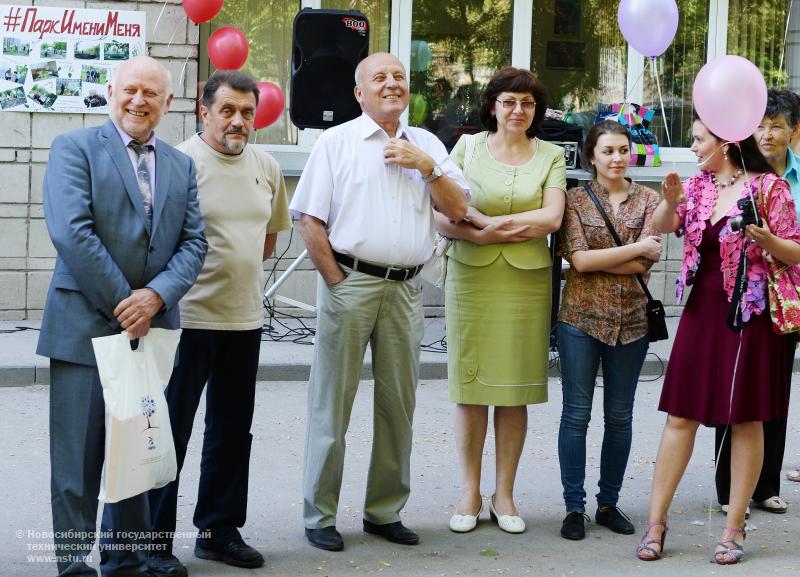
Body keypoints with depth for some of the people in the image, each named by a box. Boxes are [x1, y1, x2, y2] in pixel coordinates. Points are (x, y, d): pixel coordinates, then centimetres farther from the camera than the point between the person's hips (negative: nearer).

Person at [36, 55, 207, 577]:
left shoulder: (181, 166, 15)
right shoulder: (75, 148, -1)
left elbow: (194, 243, 7)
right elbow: (71, 232, -12)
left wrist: (155, 296, -11)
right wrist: (122, 303, -13)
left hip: (151, 329, 5)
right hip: (85, 327, -5)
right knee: (78, 459, -1)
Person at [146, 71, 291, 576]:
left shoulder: (267, 167, 9)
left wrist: (240, 268, 11)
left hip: (245, 318, 6)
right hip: (188, 319, -6)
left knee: (232, 430, 13)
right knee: (170, 430, 0)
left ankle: (220, 530, 26)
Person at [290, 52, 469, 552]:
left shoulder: (427, 145, 14)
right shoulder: (336, 142, 3)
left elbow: (458, 209, 7)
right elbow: (310, 219, -2)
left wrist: (426, 167, -6)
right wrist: (335, 280, -9)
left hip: (406, 287, 4)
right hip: (350, 281, -4)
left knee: (398, 403, 9)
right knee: (332, 402, 0)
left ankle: (385, 511, 21)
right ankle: (320, 515, 9)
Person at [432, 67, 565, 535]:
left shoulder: (550, 156, 8)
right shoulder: (468, 148, 6)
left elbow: (552, 218, -7)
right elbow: (441, 216, -1)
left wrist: (487, 221, -12)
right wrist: (480, 235, -18)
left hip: (527, 282, 1)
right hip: (471, 279, 0)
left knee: (515, 390, 4)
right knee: (470, 387, 2)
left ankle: (504, 495, 14)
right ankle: (470, 493, 13)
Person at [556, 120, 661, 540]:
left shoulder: (647, 199, 6)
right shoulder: (576, 199, 2)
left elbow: (646, 263, -6)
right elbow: (578, 260, -11)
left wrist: (593, 258, -11)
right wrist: (634, 249, -9)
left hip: (631, 320, 2)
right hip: (581, 317, -2)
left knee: (619, 416, 8)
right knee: (576, 413, -1)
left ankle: (609, 503, 19)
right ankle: (574, 507, 6)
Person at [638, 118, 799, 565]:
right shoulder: (699, 185, 8)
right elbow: (663, 226, -4)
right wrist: (670, 201, -24)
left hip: (750, 313, -4)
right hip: (703, 308, 4)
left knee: (746, 420, 3)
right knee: (681, 415, 4)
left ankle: (735, 527, 12)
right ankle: (657, 520, 9)